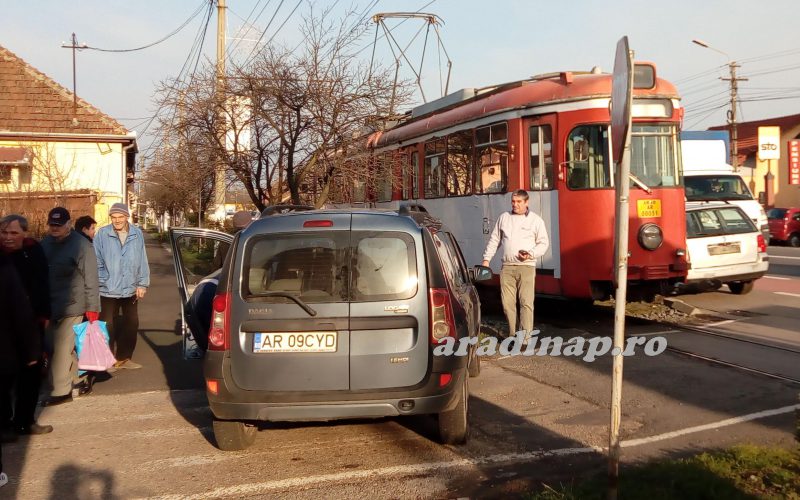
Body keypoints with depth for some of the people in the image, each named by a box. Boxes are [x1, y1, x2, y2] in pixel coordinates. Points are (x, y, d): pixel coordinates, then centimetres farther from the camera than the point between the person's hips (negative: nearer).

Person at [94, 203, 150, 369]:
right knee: (108, 326, 3)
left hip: (130, 289, 3)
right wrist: (102, 282, -10)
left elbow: (142, 261, 1)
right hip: (108, 290, -3)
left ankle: (124, 357, 27)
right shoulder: (102, 234, -10)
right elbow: (97, 262, -6)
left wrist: (142, 284, 0)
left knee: (131, 325, 12)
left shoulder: (137, 234, -3)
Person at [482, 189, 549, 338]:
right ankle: (512, 335, 14)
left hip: (526, 267, -3)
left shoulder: (535, 220, 5)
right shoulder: (503, 217, 14)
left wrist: (531, 254, -11)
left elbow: (543, 243, 6)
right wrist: (486, 259, 11)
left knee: (526, 303, -9)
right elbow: (494, 240, 17)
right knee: (507, 303, 2)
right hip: (507, 267, 3)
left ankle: (525, 338, -7)